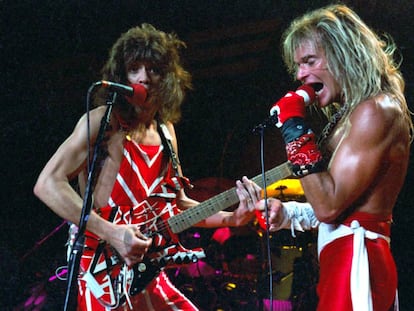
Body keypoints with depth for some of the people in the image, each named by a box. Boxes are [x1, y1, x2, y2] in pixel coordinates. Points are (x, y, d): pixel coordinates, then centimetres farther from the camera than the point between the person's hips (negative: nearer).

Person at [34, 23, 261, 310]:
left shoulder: (165, 130, 12)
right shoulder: (103, 120, -9)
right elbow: (48, 183, -18)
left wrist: (232, 218, 4)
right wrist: (110, 232, -23)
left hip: (146, 271, 7)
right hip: (105, 267, -7)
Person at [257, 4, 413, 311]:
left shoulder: (376, 110, -13)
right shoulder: (351, 112, 16)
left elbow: (329, 205, -19)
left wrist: (295, 129, -16)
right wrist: (287, 213, 7)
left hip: (356, 261, -10)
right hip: (342, 260, 10)